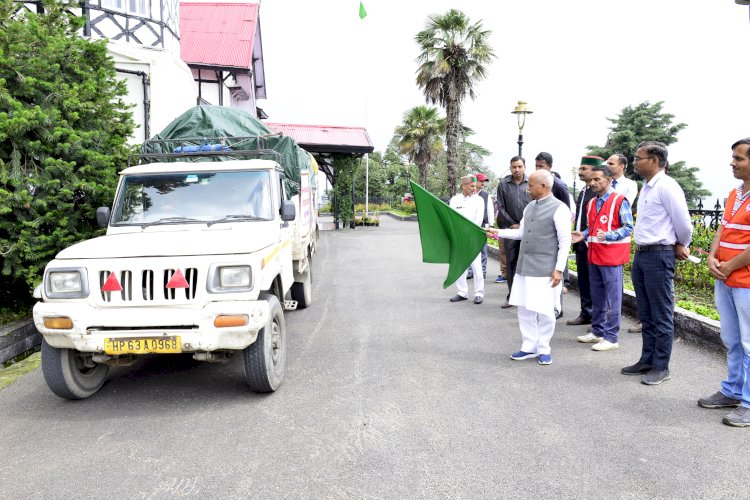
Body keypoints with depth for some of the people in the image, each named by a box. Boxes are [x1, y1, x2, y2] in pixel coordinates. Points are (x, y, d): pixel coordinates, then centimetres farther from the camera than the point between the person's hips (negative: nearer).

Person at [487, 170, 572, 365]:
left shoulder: (559, 209, -10)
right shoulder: (530, 206, 12)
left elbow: (565, 242, -12)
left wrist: (559, 269, -15)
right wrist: (498, 232, 9)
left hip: (545, 269, -7)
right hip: (524, 266, 7)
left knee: (545, 311, 2)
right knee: (524, 309, 11)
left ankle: (544, 349, 18)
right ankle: (529, 347, 23)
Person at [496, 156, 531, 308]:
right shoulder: (503, 184, 3)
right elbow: (500, 207, 4)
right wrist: (513, 224, -1)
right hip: (510, 228, 2)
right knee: (510, 262, 5)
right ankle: (511, 296, 13)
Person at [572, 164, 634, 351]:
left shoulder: (619, 201, -10)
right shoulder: (592, 203, 13)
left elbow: (628, 227, -13)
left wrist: (608, 236, -26)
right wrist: (584, 235, 4)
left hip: (611, 257, -8)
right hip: (594, 255, 8)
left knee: (612, 298, -1)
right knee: (597, 297, 16)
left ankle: (611, 338, 6)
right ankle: (598, 332, 27)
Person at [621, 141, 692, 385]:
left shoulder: (666, 187, -14)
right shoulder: (646, 187, 13)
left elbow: (684, 224, -12)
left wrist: (682, 246, 3)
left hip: (659, 255, -9)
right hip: (641, 255, 9)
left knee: (661, 316, 2)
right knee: (646, 314, 17)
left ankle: (661, 367, 12)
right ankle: (647, 360, 28)